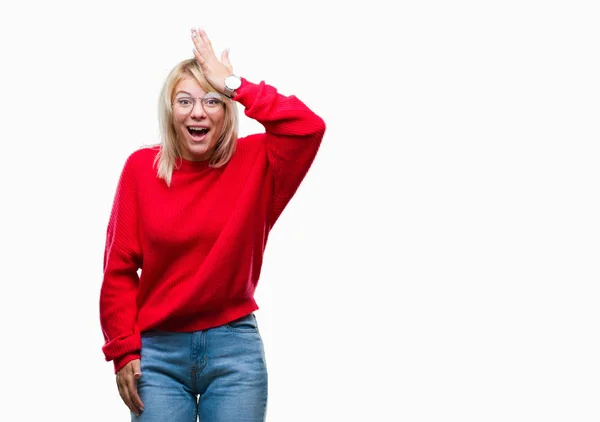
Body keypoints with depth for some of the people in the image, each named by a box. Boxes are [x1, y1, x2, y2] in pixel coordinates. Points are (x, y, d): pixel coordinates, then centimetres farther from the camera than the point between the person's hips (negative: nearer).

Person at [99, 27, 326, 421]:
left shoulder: (254, 162, 0)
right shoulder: (141, 167, 0)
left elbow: (308, 126, -19)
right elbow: (120, 268, 2)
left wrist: (233, 84, -14)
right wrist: (123, 350, -3)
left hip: (234, 346, 0)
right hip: (158, 349, 0)